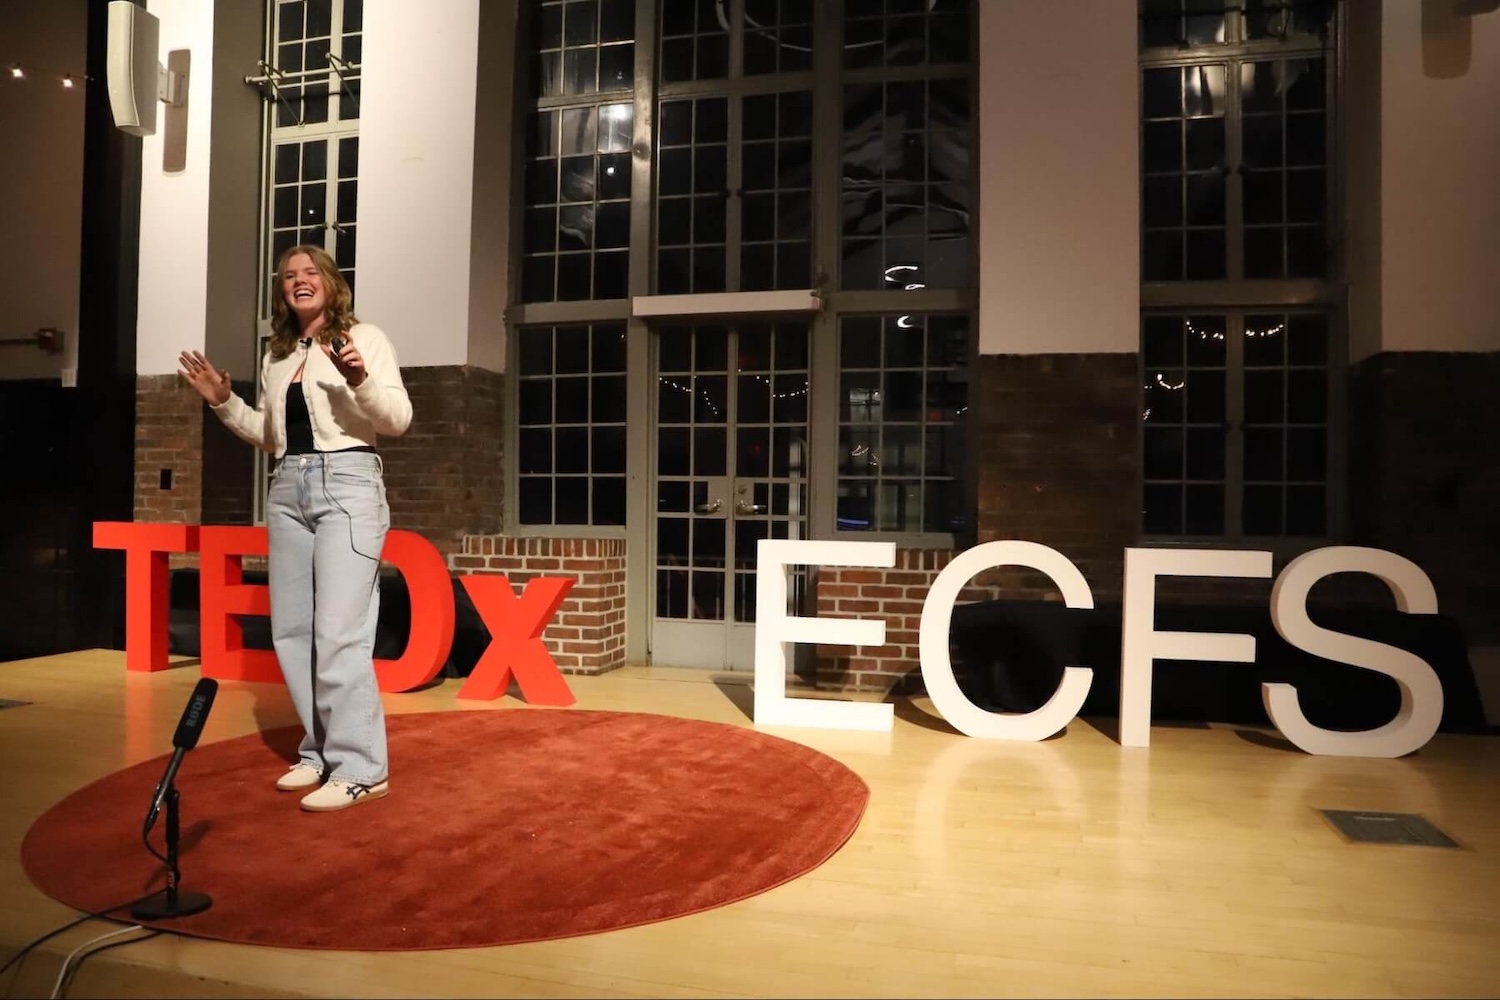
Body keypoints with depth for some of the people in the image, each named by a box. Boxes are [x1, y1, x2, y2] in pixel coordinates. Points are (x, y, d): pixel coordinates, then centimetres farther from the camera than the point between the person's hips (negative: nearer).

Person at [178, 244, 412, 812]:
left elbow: (399, 420, -8)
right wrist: (224, 402, 12)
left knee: (339, 632, -12)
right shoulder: (276, 356, 19)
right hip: (288, 490, 7)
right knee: (291, 630, 8)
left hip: (348, 483, -7)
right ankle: (320, 751, 20)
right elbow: (270, 436, 25)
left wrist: (360, 379, -24)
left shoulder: (364, 337, 1)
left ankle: (361, 768, -5)